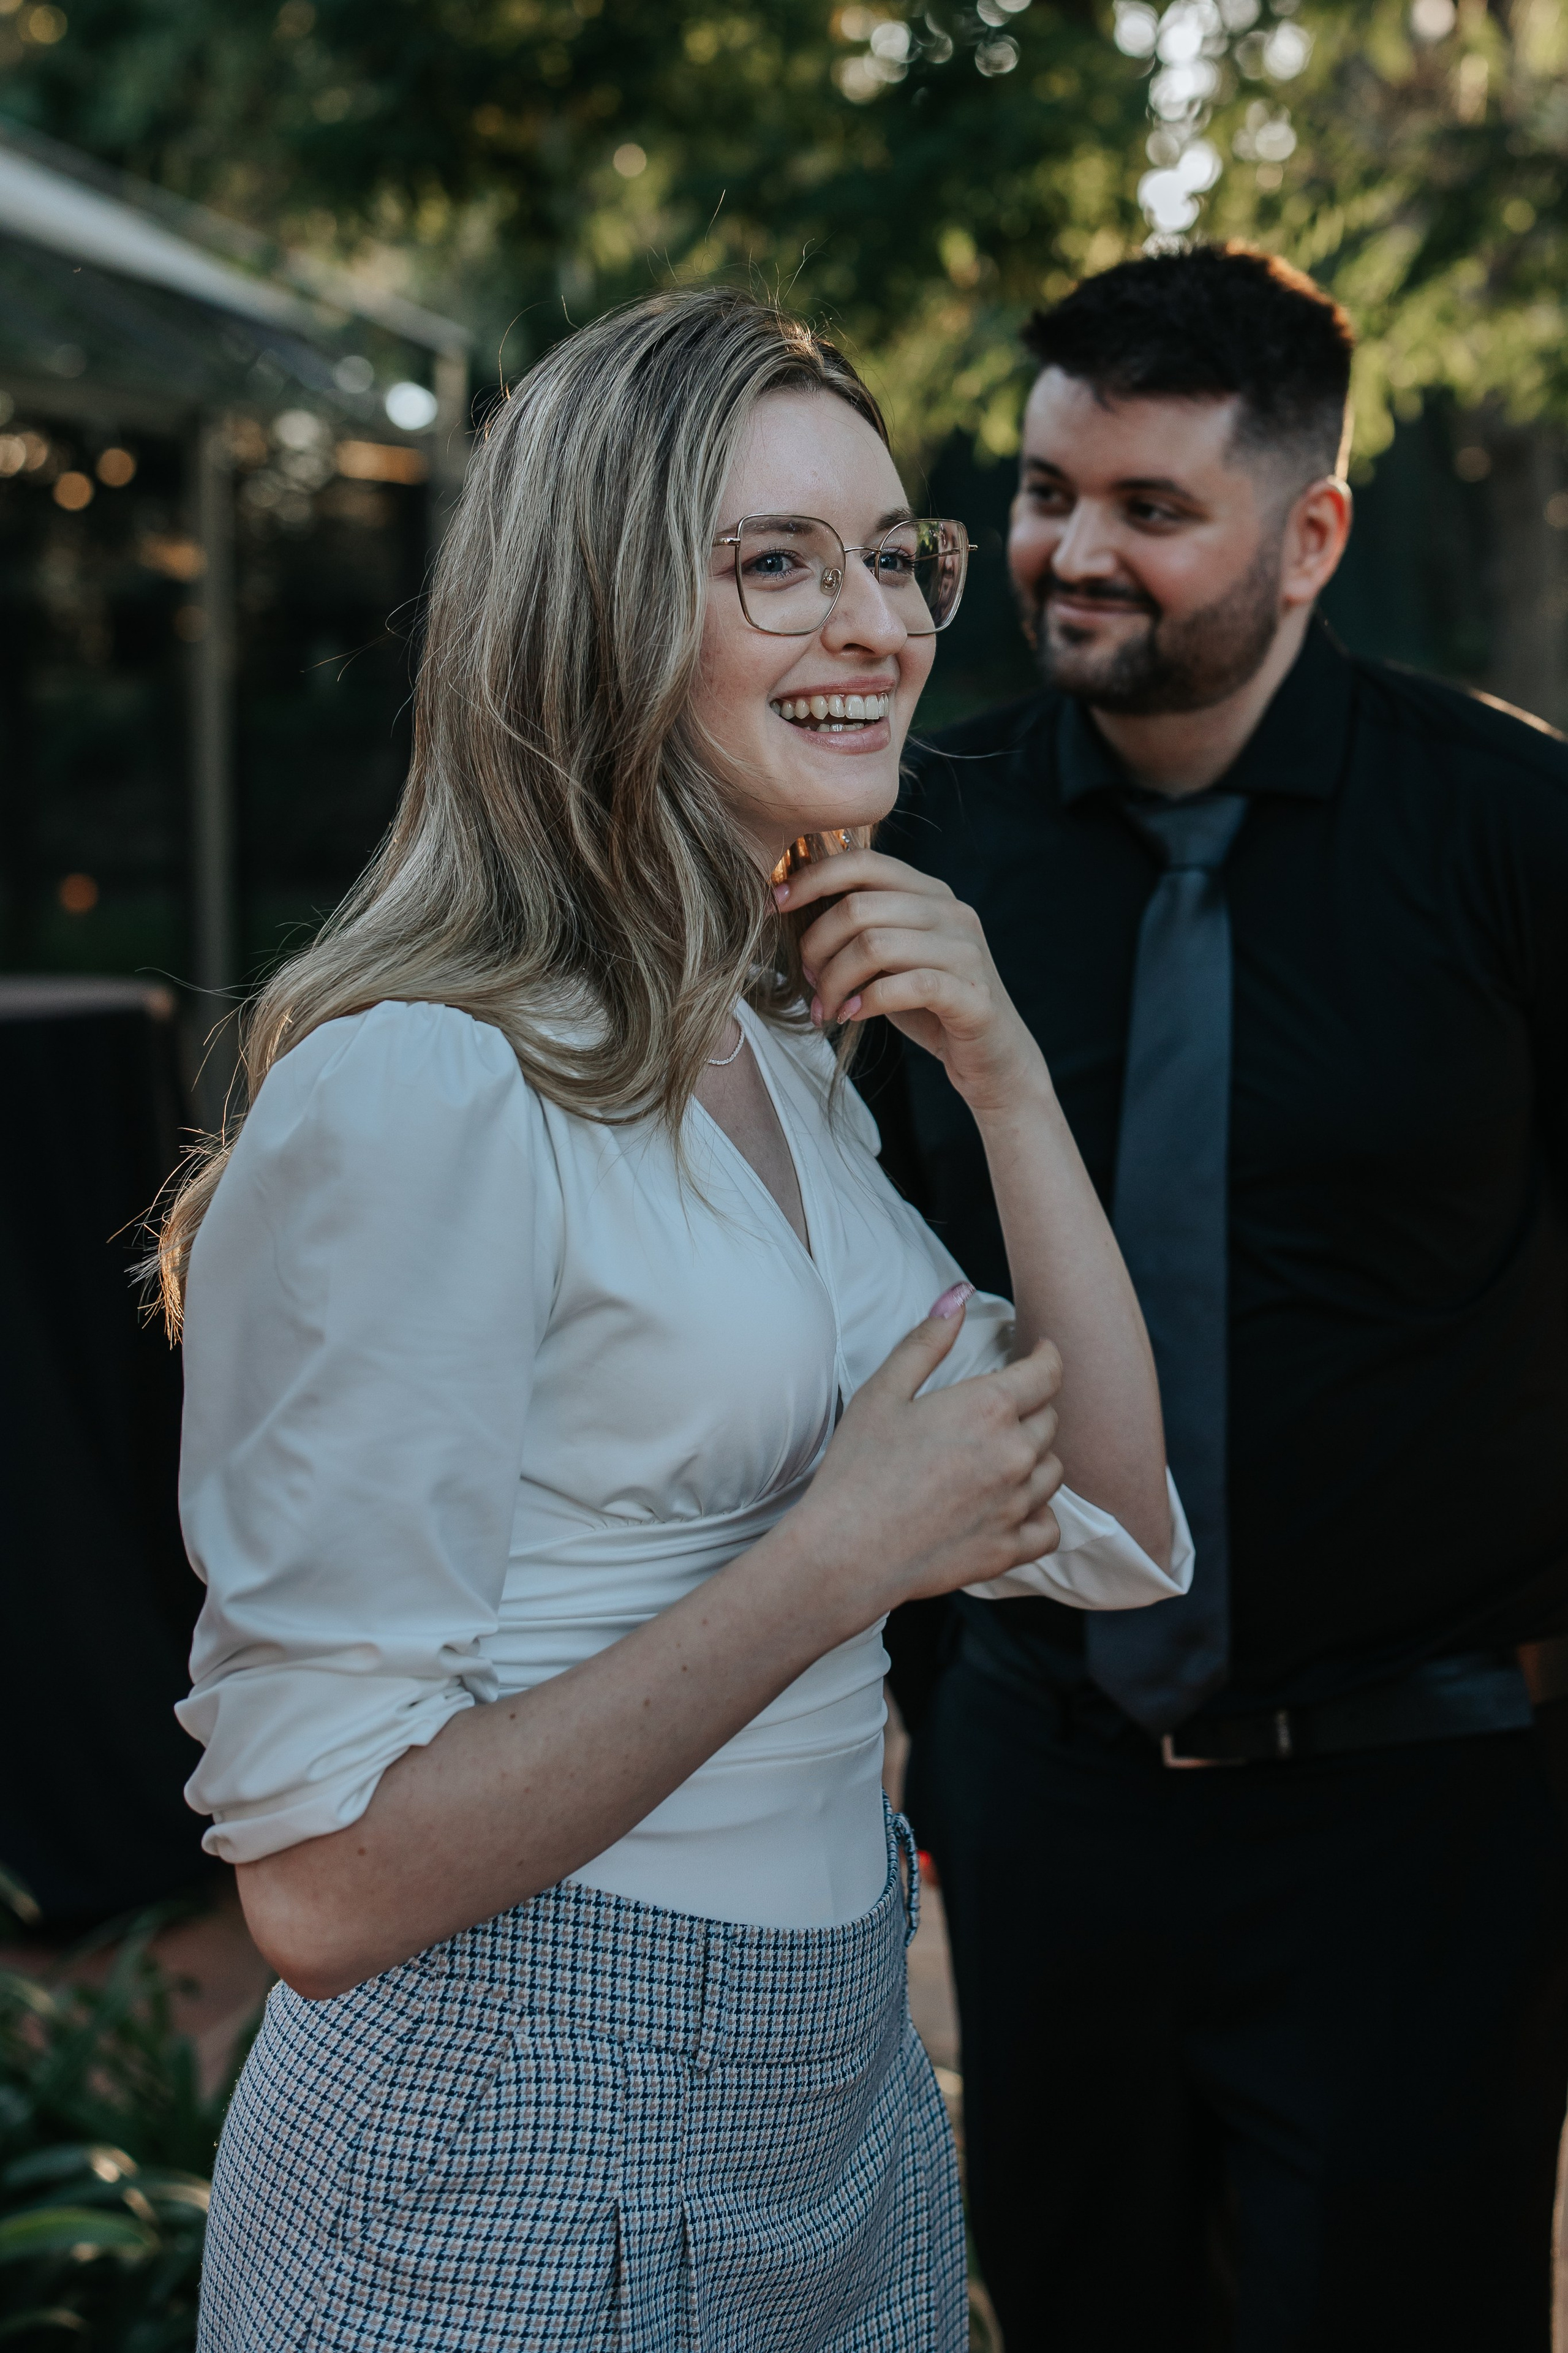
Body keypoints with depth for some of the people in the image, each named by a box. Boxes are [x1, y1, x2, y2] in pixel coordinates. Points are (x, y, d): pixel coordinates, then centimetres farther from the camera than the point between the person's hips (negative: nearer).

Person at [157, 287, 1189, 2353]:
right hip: (517, 2170, -8)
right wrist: (844, 1550, -21)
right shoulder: (426, 1086, -22)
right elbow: (324, 1884, -24)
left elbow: (1115, 1541, 5)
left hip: (840, 2095, 8)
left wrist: (1010, 1079, -5)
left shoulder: (781, 1059, 7)